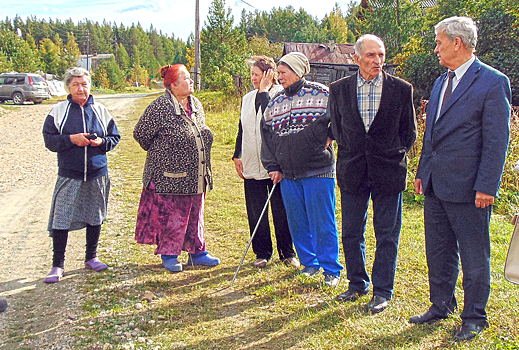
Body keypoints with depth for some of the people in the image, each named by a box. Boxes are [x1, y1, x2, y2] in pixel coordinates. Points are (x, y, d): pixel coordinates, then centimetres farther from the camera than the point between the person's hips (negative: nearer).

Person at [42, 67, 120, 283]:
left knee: (95, 217, 12)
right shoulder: (59, 111, -1)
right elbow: (49, 139, -3)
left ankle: (91, 258, 29)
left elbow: (115, 137, 10)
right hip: (69, 175, -2)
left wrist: (102, 142, -11)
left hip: (97, 174, 3)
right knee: (61, 219, -6)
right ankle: (58, 265, 6)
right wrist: (72, 139, -17)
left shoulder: (100, 110, 5)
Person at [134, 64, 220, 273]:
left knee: (195, 215, 13)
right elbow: (141, 134, -7)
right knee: (170, 215, 2)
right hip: (171, 176, -6)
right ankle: (169, 255, 18)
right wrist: (158, 153, 5)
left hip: (195, 176, 7)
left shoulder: (196, 105, 10)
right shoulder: (160, 107, -13)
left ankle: (197, 252, 25)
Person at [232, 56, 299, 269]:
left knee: (281, 211, 3)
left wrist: (264, 91, -14)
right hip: (252, 165, 5)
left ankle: (287, 252, 17)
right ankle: (262, 253, 21)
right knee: (256, 212, 8)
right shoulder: (248, 98, 14)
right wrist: (237, 155, 15)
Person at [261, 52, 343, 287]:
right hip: (287, 174, 5)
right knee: (297, 222, 10)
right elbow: (267, 136, 15)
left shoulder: (321, 94, -1)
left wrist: (328, 136, -10)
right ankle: (309, 262, 25)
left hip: (318, 170, -5)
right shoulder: (275, 103, 15)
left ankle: (331, 269, 8)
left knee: (323, 222, -3)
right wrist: (272, 166, 7)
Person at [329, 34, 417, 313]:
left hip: (388, 172, -2)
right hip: (352, 172, 2)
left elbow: (409, 132, 7)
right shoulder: (339, 89, 1)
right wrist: (351, 154, 8)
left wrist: (393, 155, 2)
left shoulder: (401, 89, -2)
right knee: (351, 233, 10)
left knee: (387, 235, 5)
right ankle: (358, 284, 28)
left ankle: (382, 291, 18)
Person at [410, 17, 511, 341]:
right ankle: (441, 306, 33)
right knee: (438, 252, 17)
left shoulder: (493, 82, -11)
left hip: (468, 188, -7)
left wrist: (486, 187, -17)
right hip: (436, 184, 8)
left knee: (474, 256, 7)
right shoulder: (441, 82, 13)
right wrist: (422, 172, 15)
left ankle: (474, 317, 22)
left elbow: (497, 140, -14)